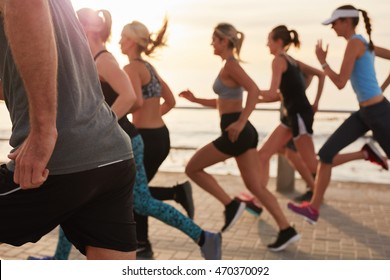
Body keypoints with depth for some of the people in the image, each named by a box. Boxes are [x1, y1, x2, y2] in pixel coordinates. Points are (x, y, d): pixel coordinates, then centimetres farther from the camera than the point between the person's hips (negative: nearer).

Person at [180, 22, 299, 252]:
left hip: (236, 132, -10)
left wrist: (241, 122, -27)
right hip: (244, 133, 10)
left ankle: (231, 205, 3)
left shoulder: (231, 65, -10)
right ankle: (287, 230, 10)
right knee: (256, 187, 10)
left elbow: (254, 90, -24)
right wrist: (196, 99, 23)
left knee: (192, 168, 4)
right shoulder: (231, 65, 19)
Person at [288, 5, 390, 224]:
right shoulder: (365, 43, 12)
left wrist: (322, 61, -5)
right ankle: (314, 208, 6)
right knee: (326, 152, 2)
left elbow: (340, 83, -17)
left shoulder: (354, 43, -14)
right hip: (365, 112, 9)